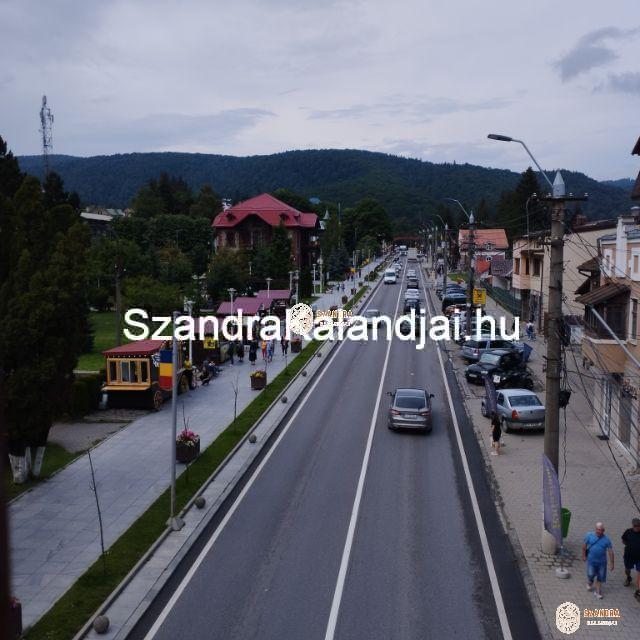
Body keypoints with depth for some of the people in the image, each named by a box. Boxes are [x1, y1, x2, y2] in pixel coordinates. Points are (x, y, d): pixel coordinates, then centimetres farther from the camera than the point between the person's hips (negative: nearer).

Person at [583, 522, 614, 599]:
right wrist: (584, 556, 5)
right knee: (591, 575, 3)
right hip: (591, 560, -1)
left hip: (602, 562, 1)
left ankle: (597, 592, 26)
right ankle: (589, 583, 37)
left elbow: (610, 552, -5)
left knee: (600, 577, 8)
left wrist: (612, 563, -5)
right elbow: (584, 546, 2)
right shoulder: (589, 535, -9)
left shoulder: (606, 539, -10)